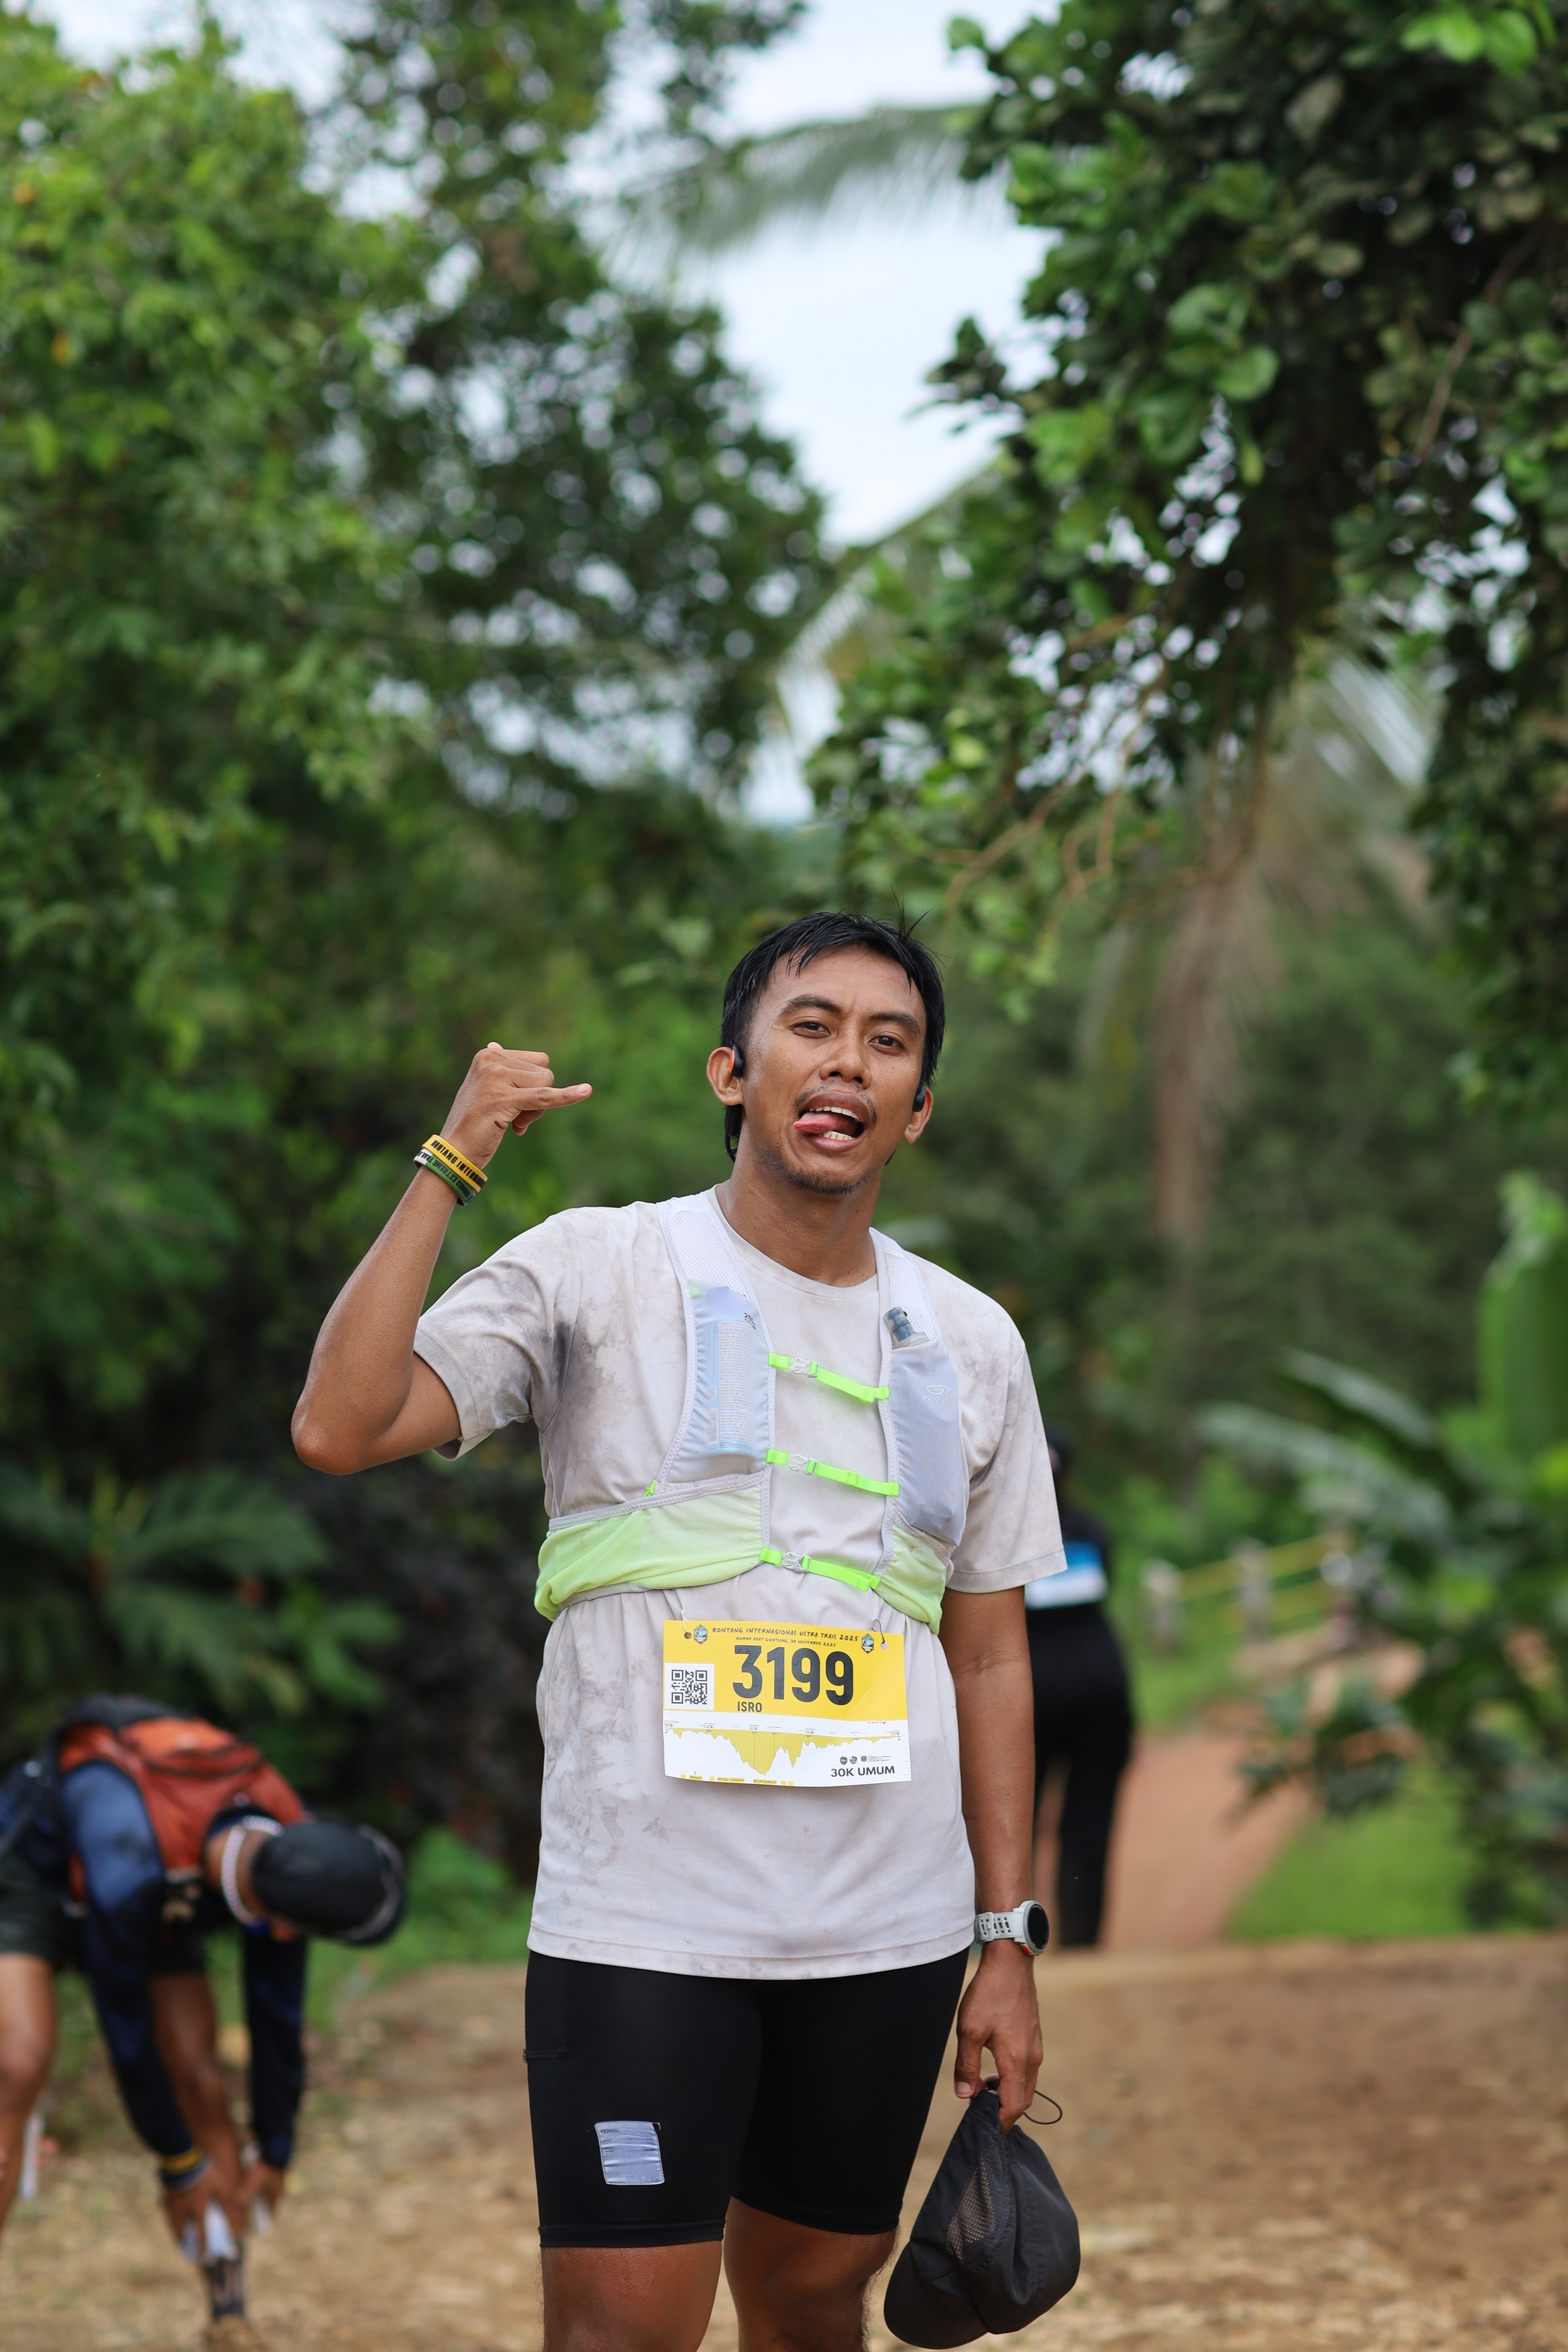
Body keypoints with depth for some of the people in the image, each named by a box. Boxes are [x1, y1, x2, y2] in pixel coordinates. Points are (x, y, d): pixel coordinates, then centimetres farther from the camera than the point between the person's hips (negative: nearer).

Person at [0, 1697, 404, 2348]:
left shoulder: (290, 1851, -26)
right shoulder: (132, 1871, -44)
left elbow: (277, 2017, -11)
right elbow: (125, 2026, -29)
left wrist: (275, 2153, 0)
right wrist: (179, 2165, -17)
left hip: (162, 1911, 5)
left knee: (202, 2086, -5)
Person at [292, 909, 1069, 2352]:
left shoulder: (970, 1343, 11)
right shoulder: (594, 1272, -1)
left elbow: (990, 1659, 14)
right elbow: (341, 1426, -14)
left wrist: (1009, 1940, 10)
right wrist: (453, 1165, -15)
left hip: (889, 1933, 4)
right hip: (645, 1920, -4)